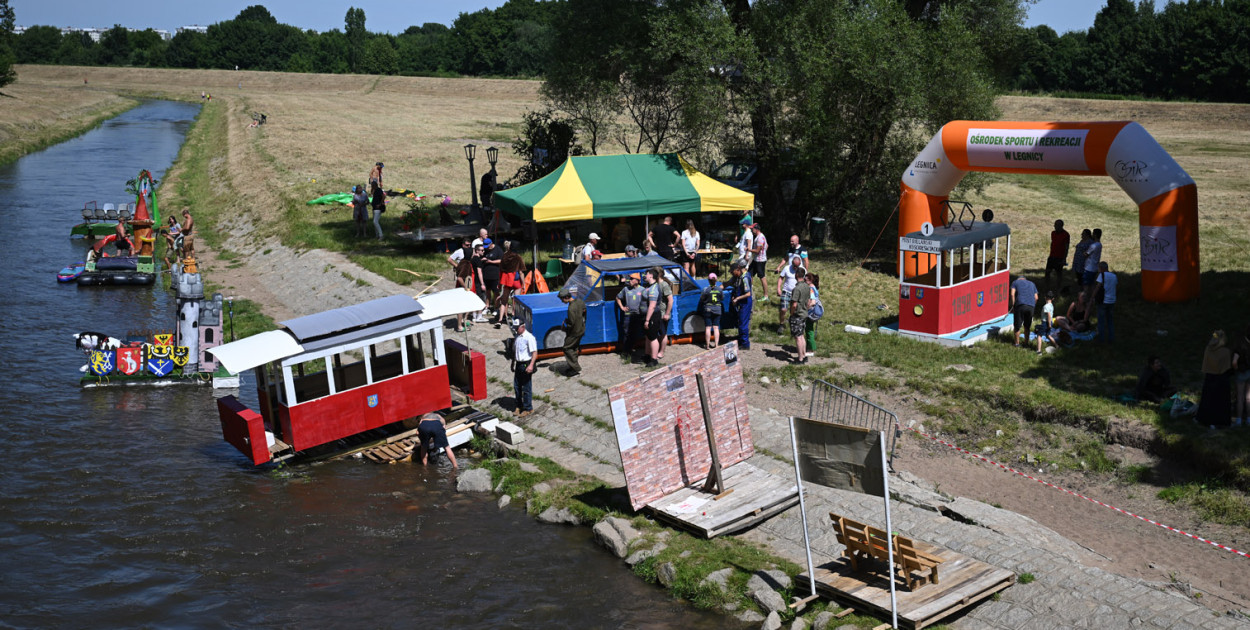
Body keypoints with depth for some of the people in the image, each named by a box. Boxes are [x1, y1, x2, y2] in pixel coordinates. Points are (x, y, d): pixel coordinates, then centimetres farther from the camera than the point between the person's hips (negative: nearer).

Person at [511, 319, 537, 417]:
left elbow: (535, 352, -19)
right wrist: (512, 364, 22)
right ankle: (519, 406, 28)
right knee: (516, 387, 13)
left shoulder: (529, 337, -15)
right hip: (518, 364, 8)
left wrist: (531, 365, -27)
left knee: (526, 388, 0)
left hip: (526, 365, -8)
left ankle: (528, 409, 11)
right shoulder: (517, 337, 10)